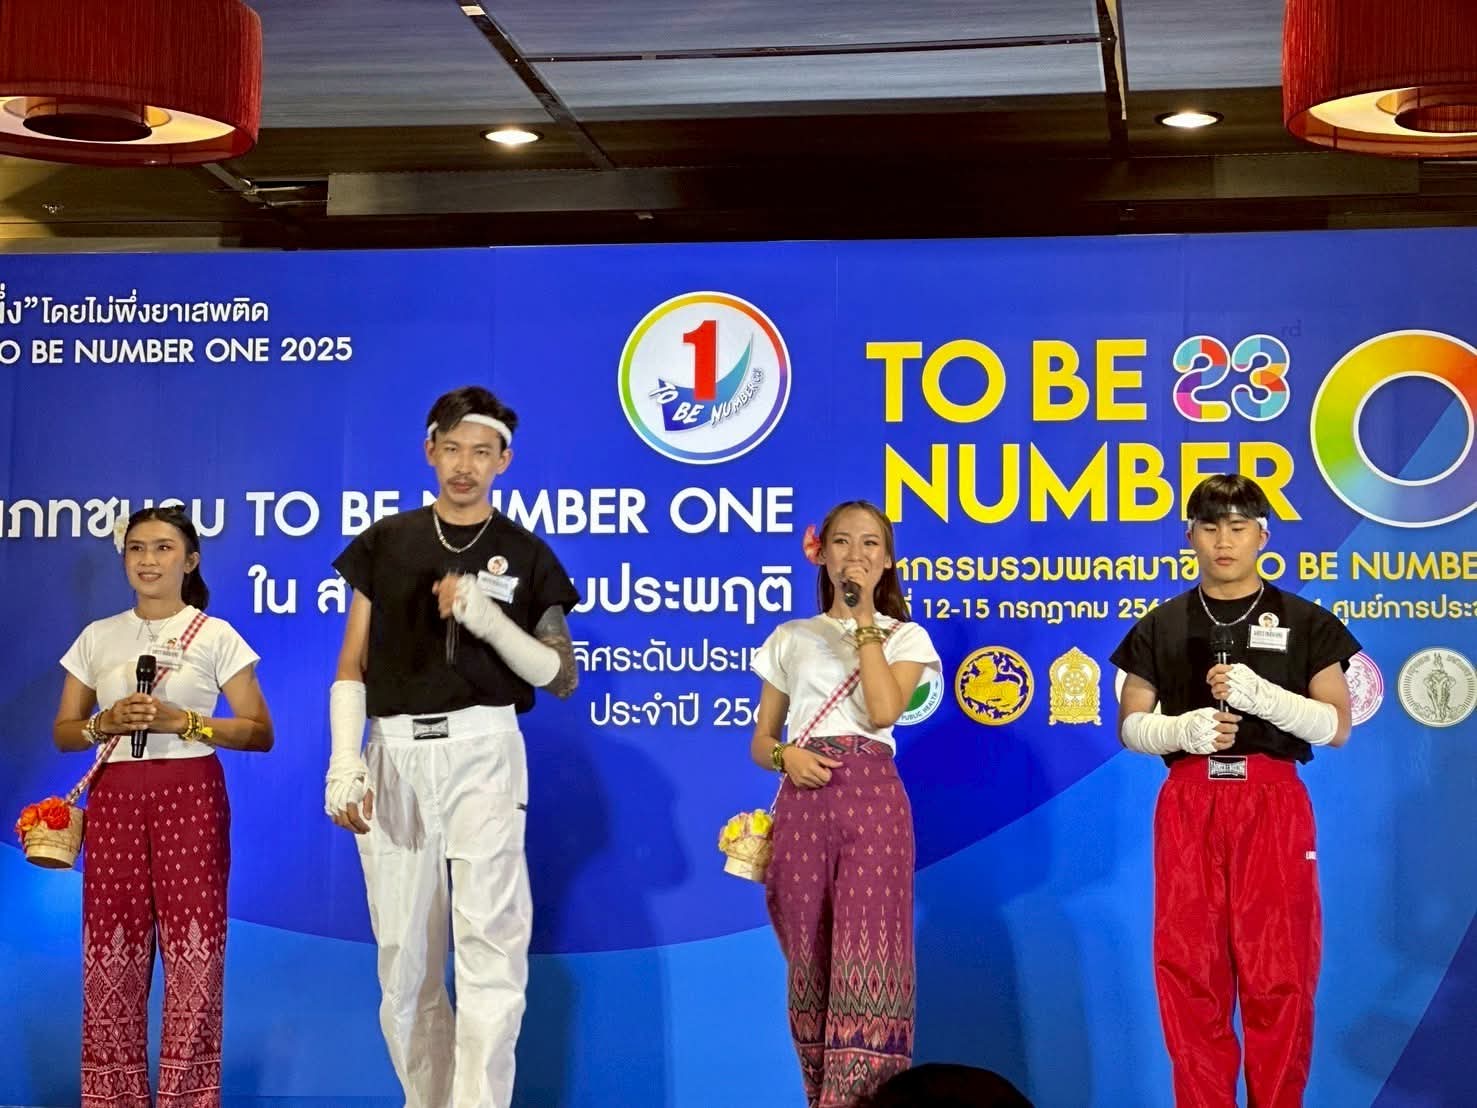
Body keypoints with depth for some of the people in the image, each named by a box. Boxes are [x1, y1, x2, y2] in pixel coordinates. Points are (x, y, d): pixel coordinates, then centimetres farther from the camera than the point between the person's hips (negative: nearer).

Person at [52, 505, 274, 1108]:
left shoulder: (216, 637, 3)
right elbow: (63, 730, 13)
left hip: (190, 796, -2)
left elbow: (260, 732, 0)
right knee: (112, 948, 0)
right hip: (115, 797, 3)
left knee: (193, 945, -7)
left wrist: (185, 722, -13)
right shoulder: (97, 637, 11)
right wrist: (105, 724, -8)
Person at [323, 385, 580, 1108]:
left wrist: (489, 619, -9)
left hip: (482, 749, -2)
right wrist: (345, 760, -5)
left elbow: (561, 677, 7)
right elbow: (351, 667, 10)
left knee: (492, 938, -15)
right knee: (405, 958, 5)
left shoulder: (525, 555, 9)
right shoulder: (385, 543, 12)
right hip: (395, 753, 2)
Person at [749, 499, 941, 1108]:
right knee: (809, 959, 5)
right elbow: (759, 742, 15)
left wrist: (864, 620, -7)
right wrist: (785, 756, -9)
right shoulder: (790, 638, 15)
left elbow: (882, 711, -11)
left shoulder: (904, 637, 9)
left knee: (866, 956, -12)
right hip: (803, 803, 3)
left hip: (871, 798, -2)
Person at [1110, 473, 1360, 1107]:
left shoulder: (1305, 623, 5)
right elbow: (1128, 727, 9)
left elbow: (1337, 727, 2)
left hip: (1273, 802, -1)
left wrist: (1264, 695, -14)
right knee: (1189, 966, 1)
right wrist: (1182, 728, -12)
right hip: (1189, 804, 1)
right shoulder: (1161, 627, 9)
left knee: (1279, 969, -2)